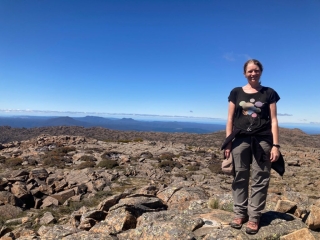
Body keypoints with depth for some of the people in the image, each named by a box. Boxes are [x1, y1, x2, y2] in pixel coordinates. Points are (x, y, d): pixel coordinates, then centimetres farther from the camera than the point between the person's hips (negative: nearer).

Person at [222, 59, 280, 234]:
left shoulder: (269, 93, 9)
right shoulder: (236, 93, 9)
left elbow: (273, 121, 5)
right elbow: (230, 120, 7)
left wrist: (275, 145, -3)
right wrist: (228, 143, 1)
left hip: (262, 141, 0)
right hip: (240, 140, 1)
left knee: (260, 179, 2)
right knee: (240, 178, 5)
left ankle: (254, 217, 12)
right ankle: (240, 213, 16)